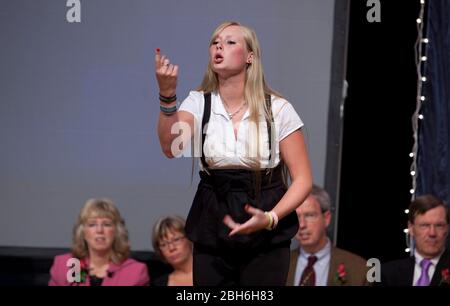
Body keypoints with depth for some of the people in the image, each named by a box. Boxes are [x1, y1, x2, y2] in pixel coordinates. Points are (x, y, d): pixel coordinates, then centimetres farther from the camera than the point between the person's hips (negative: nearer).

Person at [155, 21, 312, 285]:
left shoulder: (277, 109, -5)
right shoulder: (198, 103, -1)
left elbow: (303, 179, -4)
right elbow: (172, 148, -20)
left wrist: (271, 218, -20)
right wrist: (167, 94, -35)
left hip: (266, 236, -1)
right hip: (212, 231, 1)